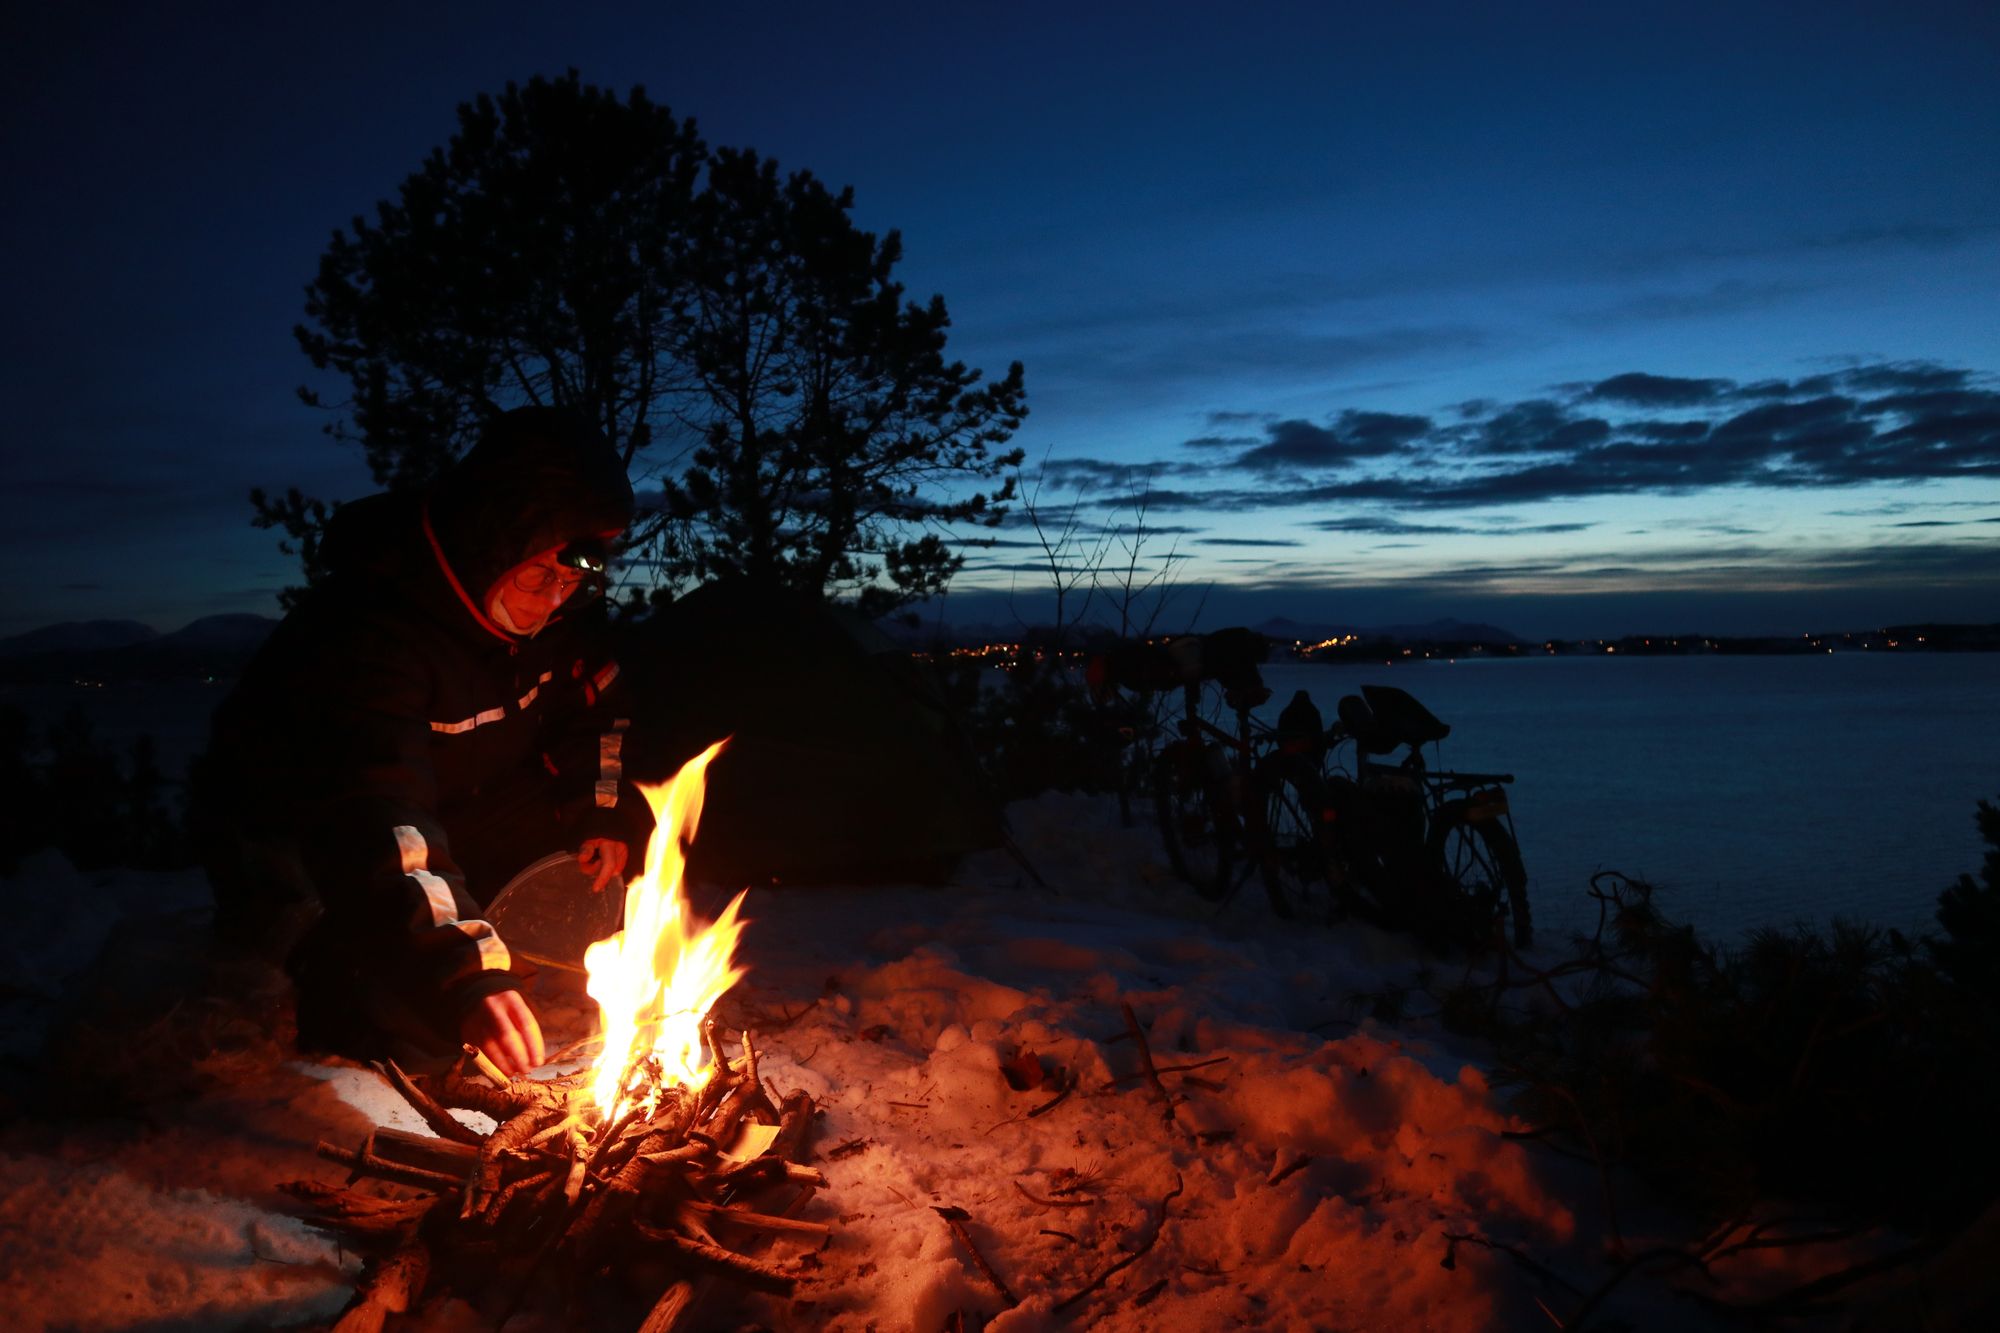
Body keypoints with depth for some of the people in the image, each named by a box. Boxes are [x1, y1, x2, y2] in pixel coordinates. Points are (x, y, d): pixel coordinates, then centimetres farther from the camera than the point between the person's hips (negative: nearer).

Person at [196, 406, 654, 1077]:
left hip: (449, 823, 8)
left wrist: (605, 810, -8)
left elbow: (593, 704, 8)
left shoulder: (549, 606, -11)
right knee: (424, 1020, -30)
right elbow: (379, 825, -44)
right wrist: (470, 973, -52)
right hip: (297, 842, -7)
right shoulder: (365, 632, -35)